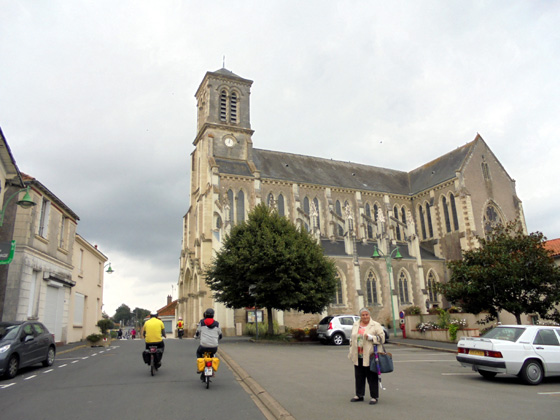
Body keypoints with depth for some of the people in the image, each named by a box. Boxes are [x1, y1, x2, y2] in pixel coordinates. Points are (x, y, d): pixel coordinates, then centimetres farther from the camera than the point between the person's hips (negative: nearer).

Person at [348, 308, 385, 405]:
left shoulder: (376, 325, -3)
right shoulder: (355, 325, 13)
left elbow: (382, 338, -6)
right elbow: (352, 338, 21)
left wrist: (371, 337, -20)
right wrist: (351, 351, 18)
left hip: (369, 356, -5)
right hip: (358, 356, 5)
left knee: (372, 377, 0)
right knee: (359, 376, 12)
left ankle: (374, 397, 11)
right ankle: (359, 395, 24)